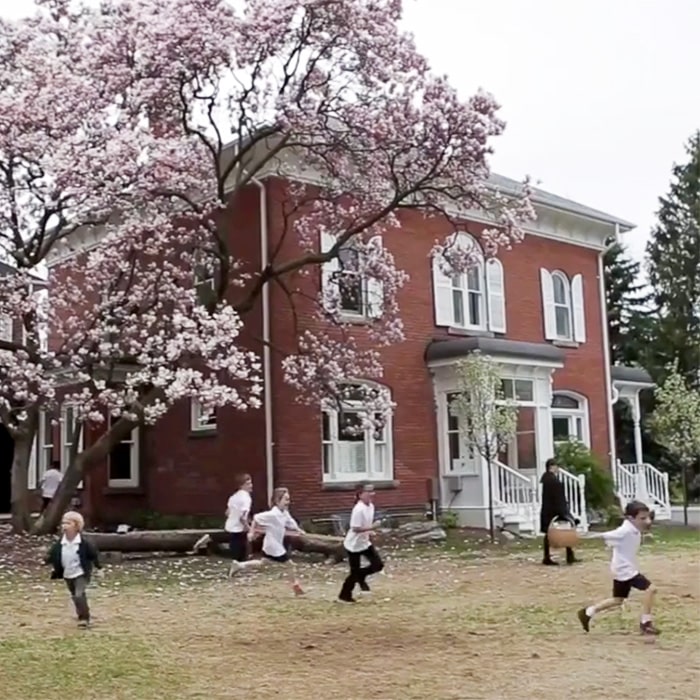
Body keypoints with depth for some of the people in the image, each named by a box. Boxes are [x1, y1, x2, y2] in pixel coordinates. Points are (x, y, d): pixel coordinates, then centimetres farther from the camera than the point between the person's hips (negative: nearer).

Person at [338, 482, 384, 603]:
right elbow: (355, 528, -30)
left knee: (378, 564, 3)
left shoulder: (371, 506, -1)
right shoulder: (358, 509, -28)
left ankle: (361, 576, 28)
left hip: (365, 543, 8)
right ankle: (344, 595, 22)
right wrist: (371, 528, -33)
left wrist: (370, 533, 0)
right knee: (355, 572, 2)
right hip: (354, 545, -8)